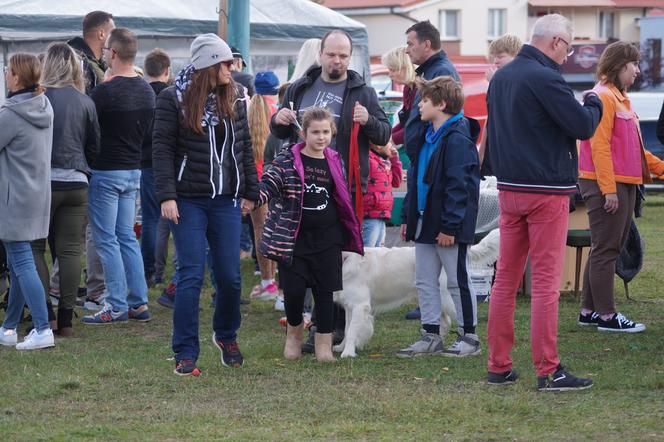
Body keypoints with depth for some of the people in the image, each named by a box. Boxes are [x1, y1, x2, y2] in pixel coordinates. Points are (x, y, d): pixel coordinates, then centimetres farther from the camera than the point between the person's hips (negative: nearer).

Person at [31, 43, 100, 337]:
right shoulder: (85, 102, 3)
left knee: (35, 247, 7)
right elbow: (94, 147, 9)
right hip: (76, 183, 3)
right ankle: (66, 318, 8)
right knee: (70, 251, 7)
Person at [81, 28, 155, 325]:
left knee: (106, 240, -1)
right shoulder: (147, 91, 6)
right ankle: (139, 303, 11)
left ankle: (117, 306, 0)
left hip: (106, 171, -7)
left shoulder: (104, 92, -18)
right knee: (127, 237, 13)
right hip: (133, 171, 7)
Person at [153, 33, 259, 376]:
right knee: (191, 276, -7)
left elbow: (245, 147, 15)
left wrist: (250, 191, 13)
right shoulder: (173, 98, -5)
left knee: (230, 276, 5)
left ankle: (226, 335, 31)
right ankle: (186, 354, 0)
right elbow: (162, 148, -6)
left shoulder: (234, 98, 9)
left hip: (226, 201, 4)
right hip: (188, 201, -4)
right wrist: (166, 196, -14)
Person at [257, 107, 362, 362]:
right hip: (293, 237, -2)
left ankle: (324, 343, 12)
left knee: (324, 291, 3)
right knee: (294, 289, -2)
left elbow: (343, 198, 17)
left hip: (327, 238, 2)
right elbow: (269, 184, -10)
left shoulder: (334, 162, 8)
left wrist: (350, 233, 19)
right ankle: (294, 331, 25)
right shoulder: (287, 159, -3)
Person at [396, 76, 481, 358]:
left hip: (448, 227, -9)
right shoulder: (428, 136, 13)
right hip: (425, 223, 9)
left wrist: (449, 226, -23)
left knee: (457, 282, 1)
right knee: (424, 281, 11)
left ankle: (469, 337, 10)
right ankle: (431, 337, 18)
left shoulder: (457, 139, -17)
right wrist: (407, 218, 16)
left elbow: (458, 187, -21)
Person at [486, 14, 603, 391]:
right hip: (546, 191, -8)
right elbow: (584, 127, -14)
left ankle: (499, 367, 13)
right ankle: (549, 371, -3)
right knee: (546, 282, -5)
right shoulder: (545, 78, -16)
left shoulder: (500, 78, 11)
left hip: (508, 189, 8)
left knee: (506, 278, 10)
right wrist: (594, 104, 5)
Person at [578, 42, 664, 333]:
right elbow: (600, 146, -20)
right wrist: (609, 188, -23)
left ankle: (589, 311, 20)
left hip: (624, 184, 10)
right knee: (606, 250, -6)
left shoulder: (620, 98, 18)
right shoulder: (603, 97, -13)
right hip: (606, 184, -10)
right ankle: (606, 316, -2)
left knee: (608, 248, 14)